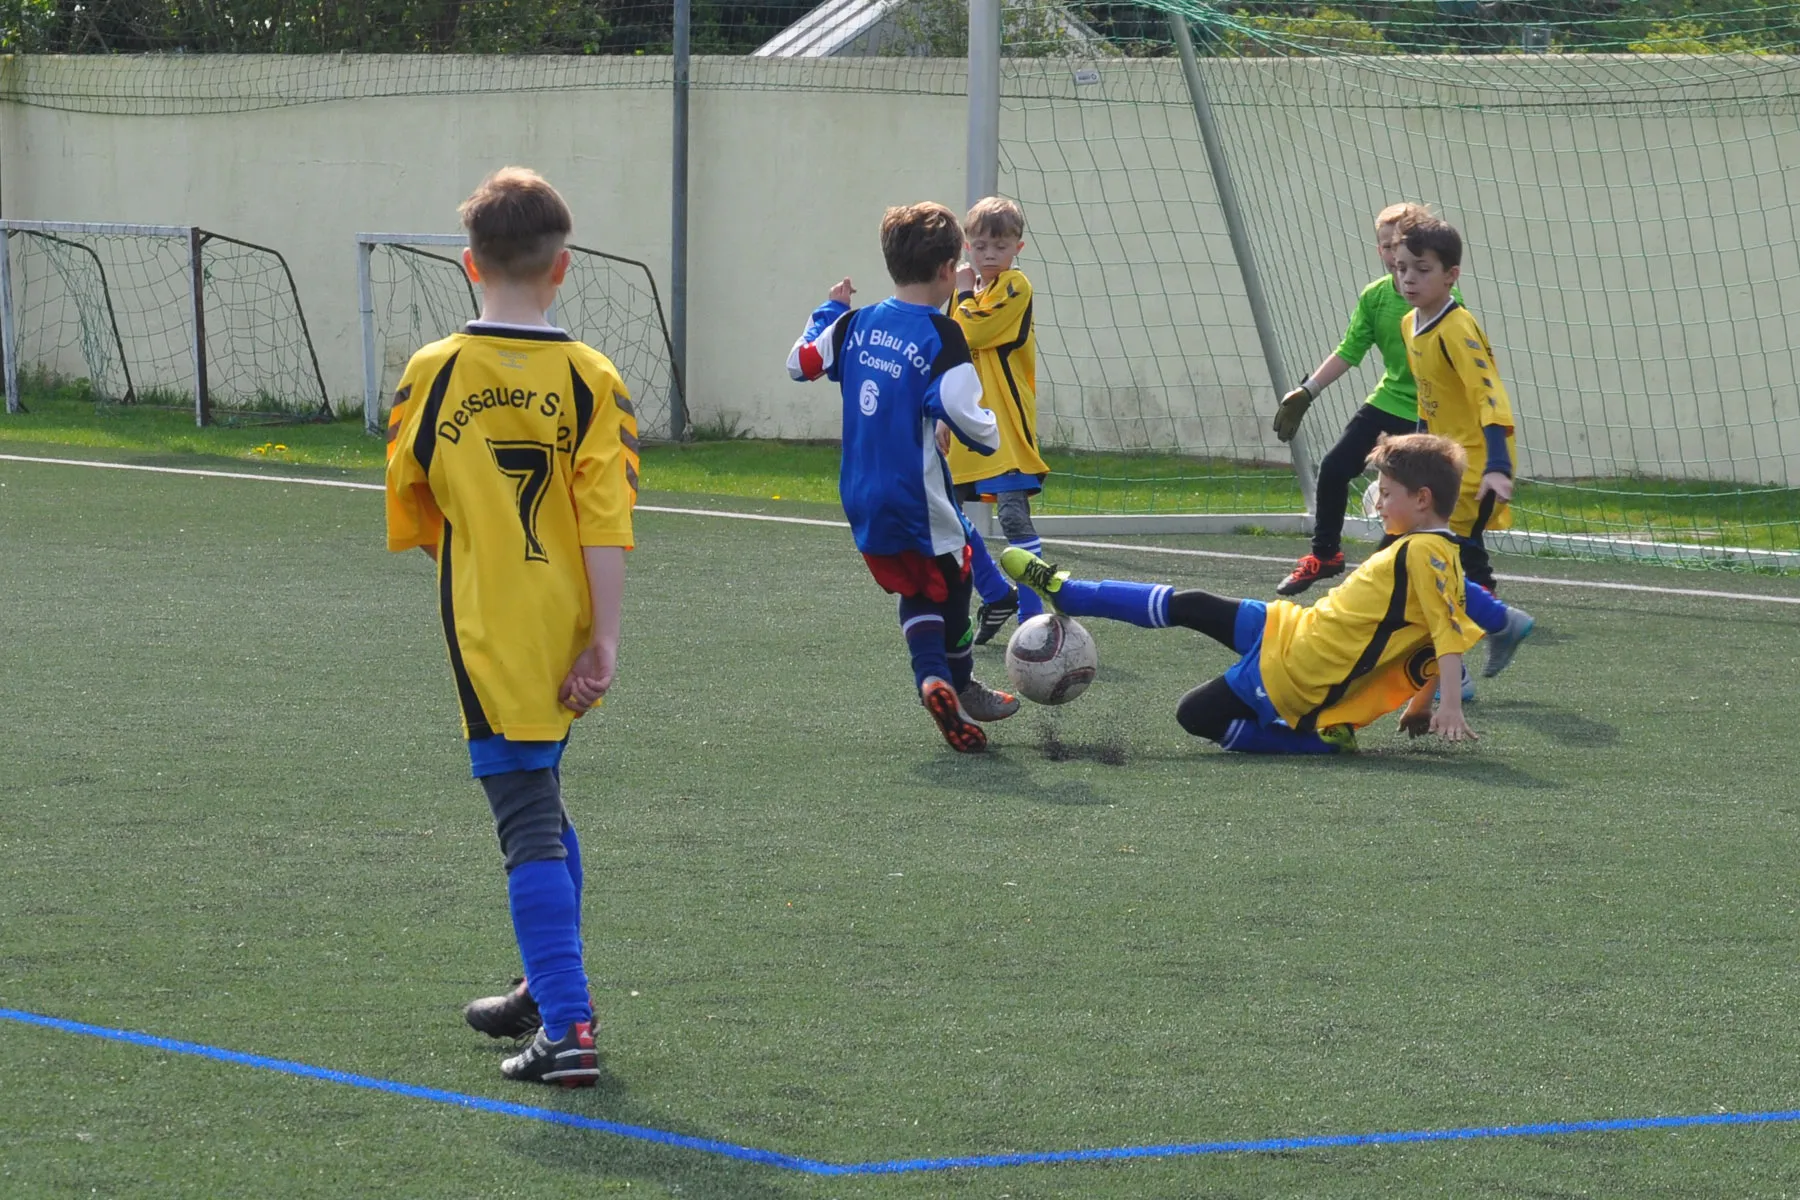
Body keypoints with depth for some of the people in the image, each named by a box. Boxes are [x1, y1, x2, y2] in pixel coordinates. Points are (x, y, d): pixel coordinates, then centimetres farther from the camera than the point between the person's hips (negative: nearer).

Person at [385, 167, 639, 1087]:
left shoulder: (434, 373, -5)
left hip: (486, 634, -3)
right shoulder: (590, 379, -4)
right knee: (543, 808, 22)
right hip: (566, 629, 3)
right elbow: (607, 523, -9)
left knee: (531, 824, -5)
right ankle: (550, 991, 35)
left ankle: (568, 1029, -13)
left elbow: (408, 509, 5)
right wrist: (605, 639, -7)